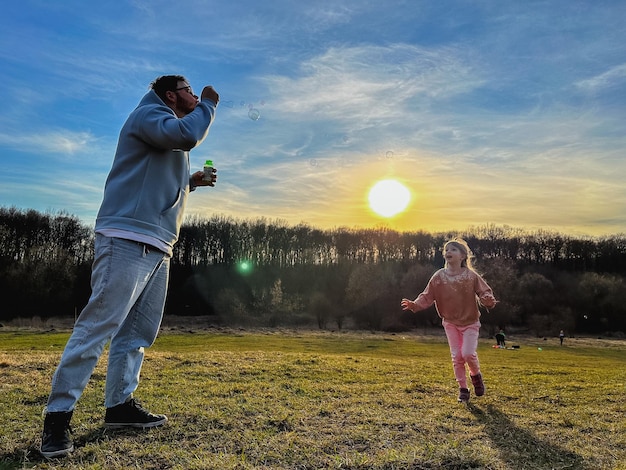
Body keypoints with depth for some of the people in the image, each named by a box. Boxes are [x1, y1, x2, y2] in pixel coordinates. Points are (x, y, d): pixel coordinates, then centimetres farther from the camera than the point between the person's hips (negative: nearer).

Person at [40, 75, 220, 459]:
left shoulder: (168, 138, 29)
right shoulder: (149, 114, 1)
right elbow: (186, 134, -20)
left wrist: (190, 182, 22)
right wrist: (208, 104, -2)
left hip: (158, 247, 10)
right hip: (128, 240, -10)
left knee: (139, 331, 9)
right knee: (98, 326, -11)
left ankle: (120, 404, 16)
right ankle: (58, 414, -4)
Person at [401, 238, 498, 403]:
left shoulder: (471, 276, -10)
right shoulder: (439, 277, -6)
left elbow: (484, 292, -11)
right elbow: (427, 296, -6)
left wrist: (488, 300, -35)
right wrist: (415, 305, -23)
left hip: (470, 322, -2)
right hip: (450, 323, 2)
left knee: (468, 353, -15)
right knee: (456, 356, 1)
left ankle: (476, 374, 19)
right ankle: (463, 389, 18)